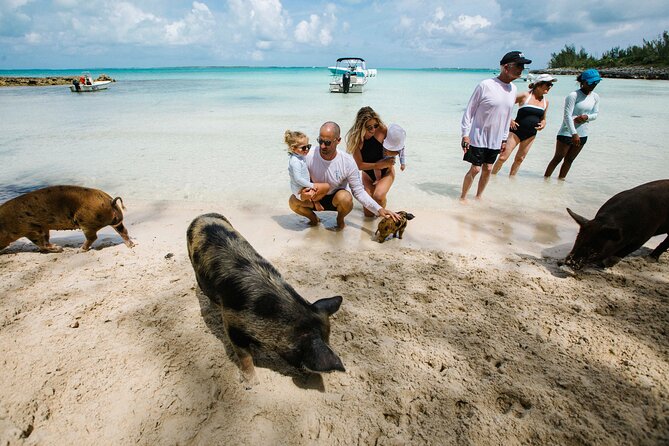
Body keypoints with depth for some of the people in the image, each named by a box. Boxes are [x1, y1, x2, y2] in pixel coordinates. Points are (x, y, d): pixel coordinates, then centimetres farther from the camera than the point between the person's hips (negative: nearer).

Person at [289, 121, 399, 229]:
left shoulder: (348, 162, -21)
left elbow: (358, 191, -15)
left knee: (345, 198, -36)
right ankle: (313, 218, 8)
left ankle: (340, 219, 1)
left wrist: (379, 210, -25)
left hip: (337, 198, -1)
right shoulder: (308, 157, -19)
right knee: (293, 201, -26)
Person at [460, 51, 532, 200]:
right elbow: (469, 111, -10)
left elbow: (507, 116, 14)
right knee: (475, 169, -3)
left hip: (495, 140, 6)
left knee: (487, 169, 10)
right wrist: (465, 134, -13)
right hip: (478, 137, -6)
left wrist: (504, 139, 14)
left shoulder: (513, 89, 6)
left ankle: (478, 196, 26)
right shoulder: (485, 85, -13)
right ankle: (463, 197, 14)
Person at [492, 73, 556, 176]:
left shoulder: (545, 102, 7)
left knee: (520, 159, 12)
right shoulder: (525, 95, -9)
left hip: (531, 134, 5)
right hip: (516, 130, -5)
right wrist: (510, 120, -12)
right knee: (503, 157, -8)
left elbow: (543, 118, 20)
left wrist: (543, 124, -3)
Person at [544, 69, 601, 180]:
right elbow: (567, 116, -19)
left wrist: (587, 117, -13)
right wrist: (574, 134, -24)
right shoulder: (573, 95, -14)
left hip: (582, 134, 6)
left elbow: (596, 114, 12)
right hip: (567, 133, -6)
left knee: (569, 160, 10)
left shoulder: (595, 97, 6)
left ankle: (560, 180, 19)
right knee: (557, 158, -1)